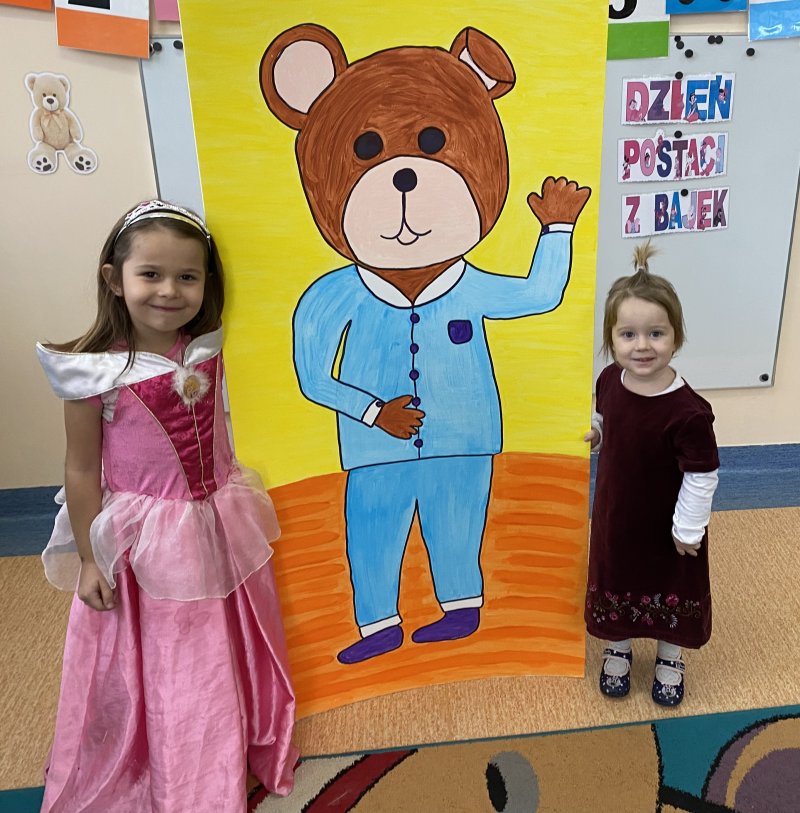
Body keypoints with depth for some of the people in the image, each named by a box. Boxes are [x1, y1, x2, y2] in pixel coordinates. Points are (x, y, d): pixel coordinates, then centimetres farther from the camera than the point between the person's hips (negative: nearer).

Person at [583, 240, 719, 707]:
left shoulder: (688, 412, -33)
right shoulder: (609, 380, -16)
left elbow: (703, 476, -23)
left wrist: (689, 529, -15)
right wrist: (597, 431, 22)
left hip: (667, 525, -4)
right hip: (615, 514, 4)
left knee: (673, 589, 21)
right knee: (615, 581, 23)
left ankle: (671, 659, 49)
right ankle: (618, 651, 49)